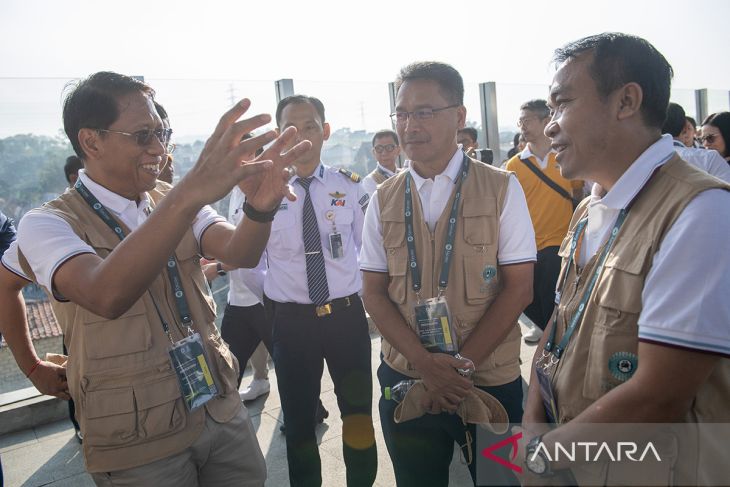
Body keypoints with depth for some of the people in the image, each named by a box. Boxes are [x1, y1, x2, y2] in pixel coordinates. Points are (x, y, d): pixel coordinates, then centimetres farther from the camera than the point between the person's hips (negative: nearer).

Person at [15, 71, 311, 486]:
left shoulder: (176, 202, 3)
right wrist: (190, 193, -45)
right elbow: (106, 295, -34)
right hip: (137, 443, -4)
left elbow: (238, 252, -15)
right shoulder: (48, 224, -12)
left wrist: (261, 206, -37)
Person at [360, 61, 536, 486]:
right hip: (405, 382, 3)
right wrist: (426, 363, -13)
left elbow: (519, 288, -8)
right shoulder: (384, 199, 2)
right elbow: (374, 293, 0)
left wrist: (461, 365, -14)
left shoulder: (502, 189, -6)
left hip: (490, 383, -2)